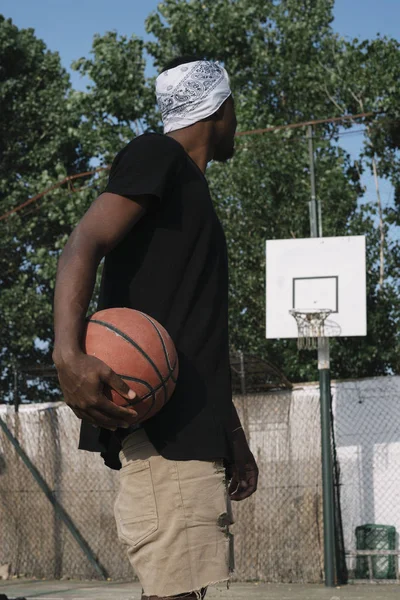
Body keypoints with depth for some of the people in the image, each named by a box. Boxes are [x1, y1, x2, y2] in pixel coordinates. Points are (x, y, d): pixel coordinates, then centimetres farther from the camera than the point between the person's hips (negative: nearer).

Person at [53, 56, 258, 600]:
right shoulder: (157, 156, -1)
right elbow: (84, 244, -16)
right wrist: (68, 354, -32)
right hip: (158, 424, -10)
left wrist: (233, 438, 28)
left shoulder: (191, 189, 27)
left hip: (195, 428, 10)